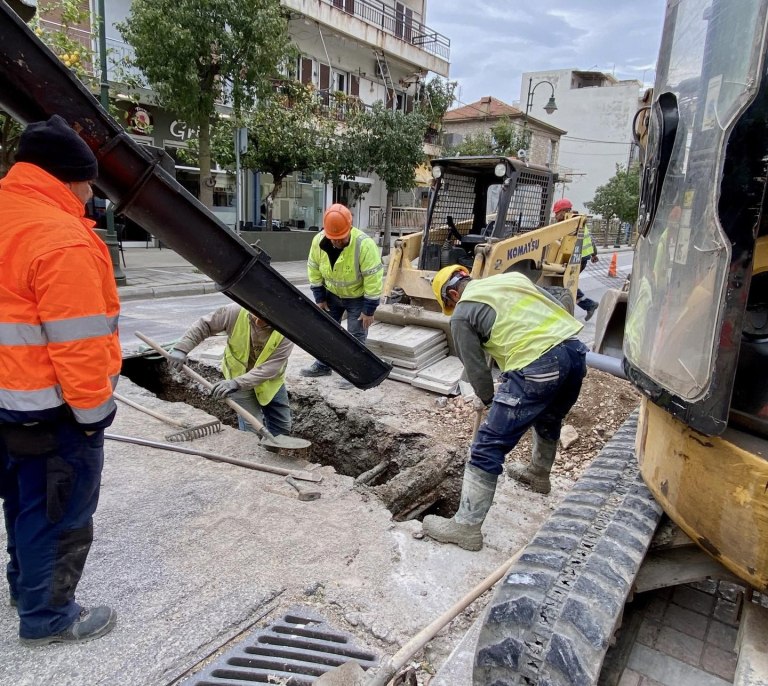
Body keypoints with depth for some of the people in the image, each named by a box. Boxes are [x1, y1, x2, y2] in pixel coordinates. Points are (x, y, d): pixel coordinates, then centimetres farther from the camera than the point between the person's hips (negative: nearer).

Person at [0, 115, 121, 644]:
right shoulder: (60, 237, -24)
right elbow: (77, 342, -25)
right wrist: (93, 410, -15)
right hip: (51, 407, -10)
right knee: (60, 512, 7)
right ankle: (47, 616, 24)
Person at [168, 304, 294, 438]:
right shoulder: (236, 312, -26)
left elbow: (270, 368, -32)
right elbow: (203, 325, -14)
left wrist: (237, 383, -39)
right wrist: (181, 348, -25)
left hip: (271, 381, 1)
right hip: (238, 373, -1)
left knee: (282, 430, 10)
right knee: (251, 430, -5)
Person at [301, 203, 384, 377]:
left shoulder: (364, 244, -35)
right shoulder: (318, 241, -20)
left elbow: (373, 279, -29)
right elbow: (314, 270, -5)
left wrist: (369, 310, -24)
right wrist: (320, 298, -3)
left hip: (358, 296, -5)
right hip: (332, 294, 5)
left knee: (356, 335, -2)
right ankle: (322, 365, 27)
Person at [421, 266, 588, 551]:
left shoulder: (462, 313, 6)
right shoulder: (511, 277, 25)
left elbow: (475, 367, 9)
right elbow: (556, 308, 22)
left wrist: (486, 399, 29)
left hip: (537, 366, -8)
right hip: (574, 349, 8)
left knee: (488, 447, 0)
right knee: (549, 421, 34)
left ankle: (466, 526, 7)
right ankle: (538, 475, 59)